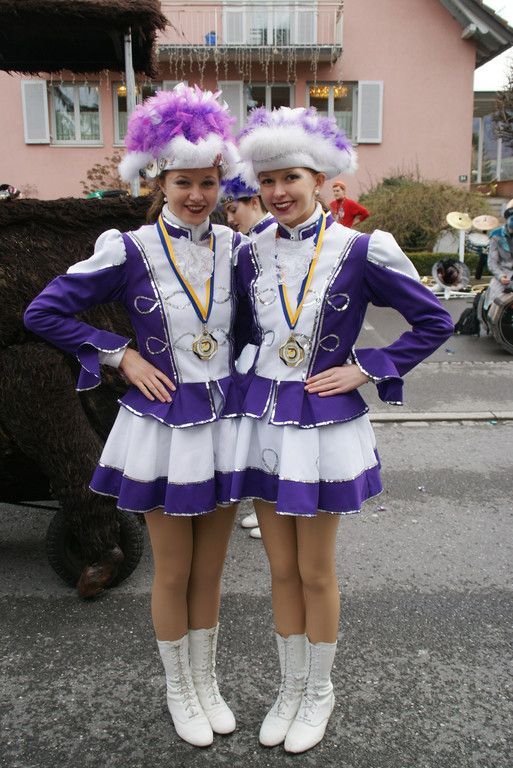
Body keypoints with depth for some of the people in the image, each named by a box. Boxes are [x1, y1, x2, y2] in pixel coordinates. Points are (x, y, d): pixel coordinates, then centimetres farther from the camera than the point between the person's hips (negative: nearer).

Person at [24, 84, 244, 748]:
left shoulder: (235, 247, 2)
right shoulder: (130, 251, -10)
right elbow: (44, 312, -6)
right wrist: (120, 356, -8)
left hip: (224, 420, 3)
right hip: (163, 424, -3)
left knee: (210, 570, 17)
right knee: (174, 573, 12)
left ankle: (206, 682, 39)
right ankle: (180, 691, 36)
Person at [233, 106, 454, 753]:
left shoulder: (360, 250, -11)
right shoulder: (252, 252, 2)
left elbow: (434, 321, -5)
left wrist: (365, 369, -9)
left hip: (324, 426, -4)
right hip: (263, 421, 4)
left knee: (316, 573, 11)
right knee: (281, 570, 15)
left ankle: (318, 691, 35)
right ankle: (290, 687, 36)